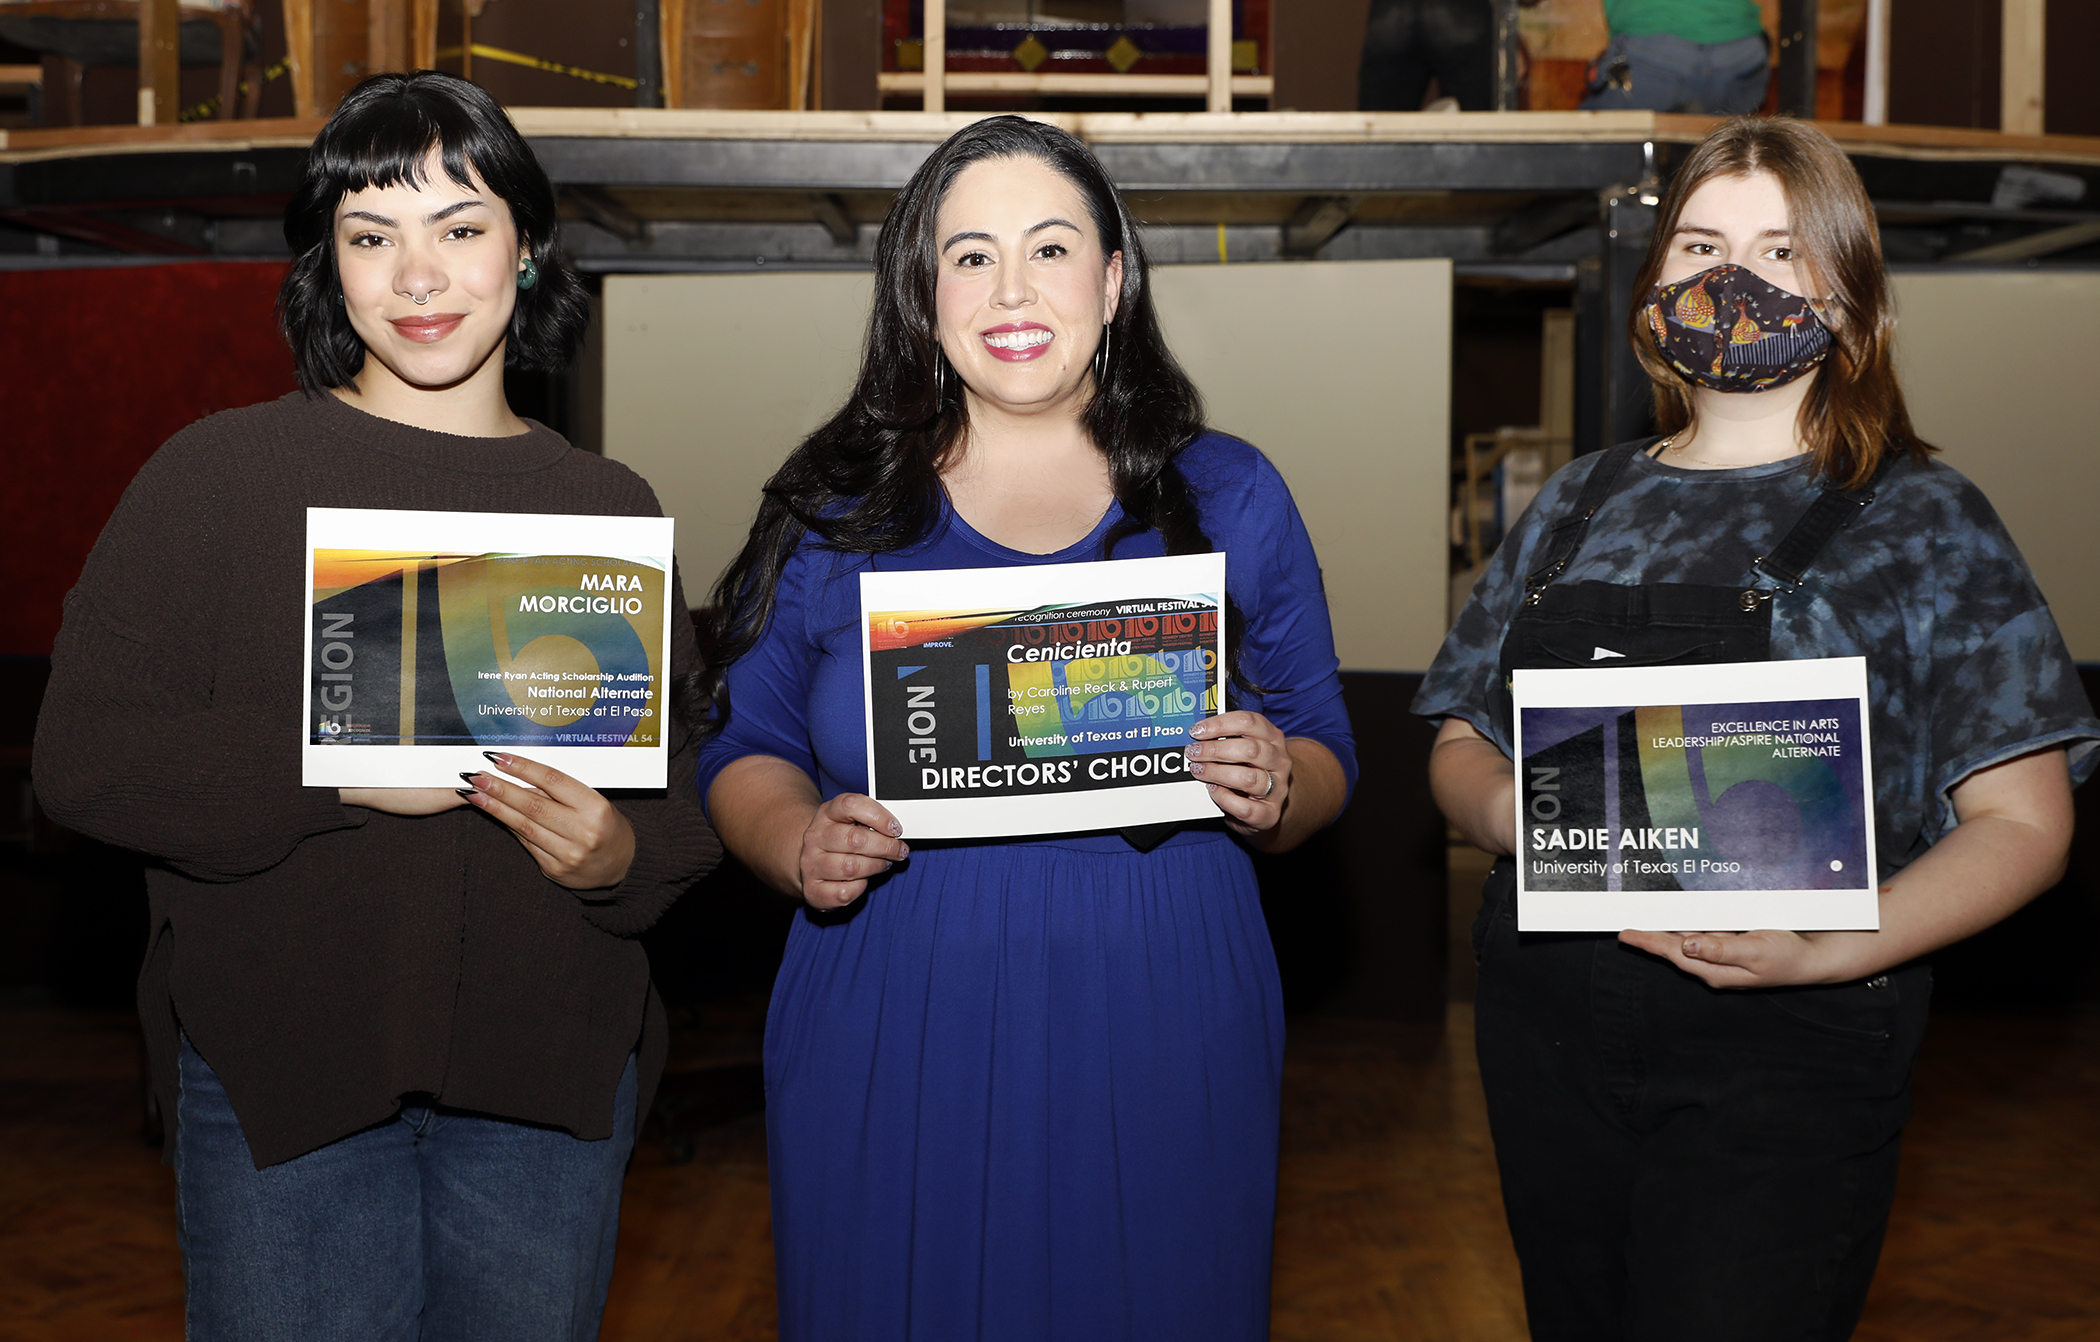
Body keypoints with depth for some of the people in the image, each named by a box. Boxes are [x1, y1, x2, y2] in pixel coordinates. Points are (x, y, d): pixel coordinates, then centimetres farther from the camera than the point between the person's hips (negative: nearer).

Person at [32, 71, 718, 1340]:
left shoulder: (609, 505, 6)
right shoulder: (218, 472, -2)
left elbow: (689, 796, 8)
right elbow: (85, 753, -8)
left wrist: (620, 853, -14)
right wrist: (337, 771, -20)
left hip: (551, 1079, 3)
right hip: (279, 1068, -2)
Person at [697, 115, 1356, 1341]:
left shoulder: (1230, 497, 5)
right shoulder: (835, 509, 3)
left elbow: (1325, 755, 8)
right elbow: (746, 750, 8)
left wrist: (1278, 794, -15)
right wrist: (799, 847, -13)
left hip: (1159, 1054, 1)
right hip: (892, 1061, 0)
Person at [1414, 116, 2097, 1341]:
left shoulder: (1921, 520, -1)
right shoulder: (1579, 506, 11)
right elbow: (1461, 744, 14)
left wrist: (1822, 953, -22)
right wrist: (1506, 809, -11)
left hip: (1785, 1061, -4)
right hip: (1548, 1030, 4)